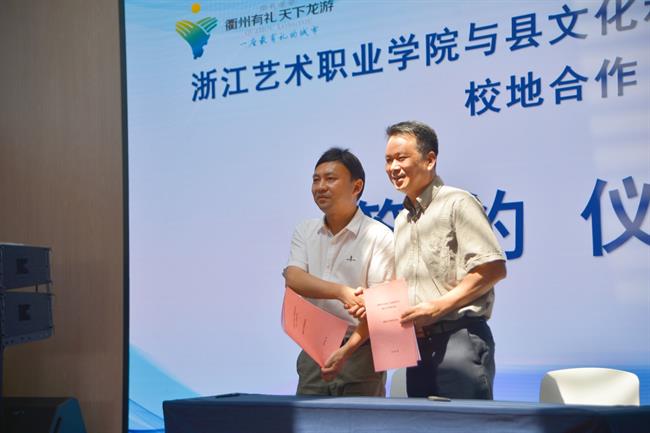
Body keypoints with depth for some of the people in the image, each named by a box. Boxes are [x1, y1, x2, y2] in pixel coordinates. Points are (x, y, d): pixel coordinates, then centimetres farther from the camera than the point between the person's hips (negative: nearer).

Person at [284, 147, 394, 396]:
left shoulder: (378, 236, -7)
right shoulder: (305, 233, 9)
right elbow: (294, 279, -8)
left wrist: (346, 351, -22)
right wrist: (343, 292, -24)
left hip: (360, 350, -4)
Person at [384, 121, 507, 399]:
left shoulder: (457, 203, -5)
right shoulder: (402, 220, 19)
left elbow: (493, 269, -13)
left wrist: (438, 306, -17)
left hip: (459, 337, -8)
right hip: (417, 345, 8)